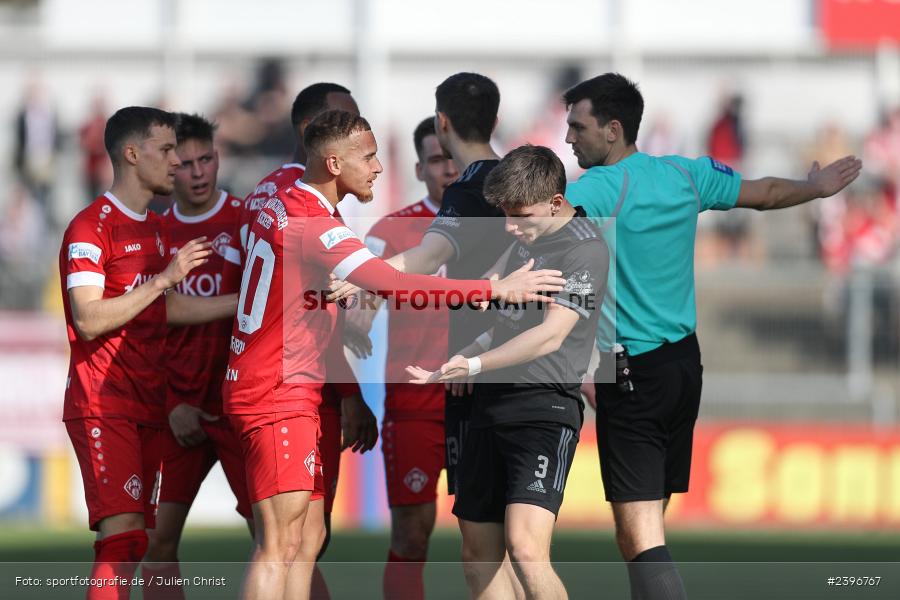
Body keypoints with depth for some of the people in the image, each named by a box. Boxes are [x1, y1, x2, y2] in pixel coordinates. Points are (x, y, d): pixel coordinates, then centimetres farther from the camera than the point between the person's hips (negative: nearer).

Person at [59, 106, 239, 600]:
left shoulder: (156, 229, 18)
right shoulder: (91, 227, -10)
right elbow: (88, 319, -19)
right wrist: (164, 277, -18)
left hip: (148, 406, 9)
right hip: (103, 405, -9)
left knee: (132, 541, 4)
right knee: (123, 536, -19)